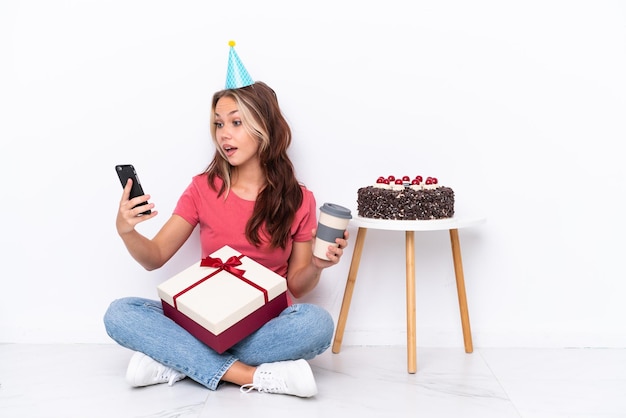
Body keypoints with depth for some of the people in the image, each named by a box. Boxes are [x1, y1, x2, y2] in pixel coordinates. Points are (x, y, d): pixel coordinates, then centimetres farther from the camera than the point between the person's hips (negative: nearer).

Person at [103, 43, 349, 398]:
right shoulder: (203, 188, 0)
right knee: (120, 314, -21)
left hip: (265, 324, -1)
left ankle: (177, 362, -22)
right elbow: (155, 258, 1)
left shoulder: (298, 200, -4)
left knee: (318, 323, -33)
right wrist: (127, 231, -20)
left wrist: (316, 266, -21)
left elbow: (296, 286, 1)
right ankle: (252, 376, -28)